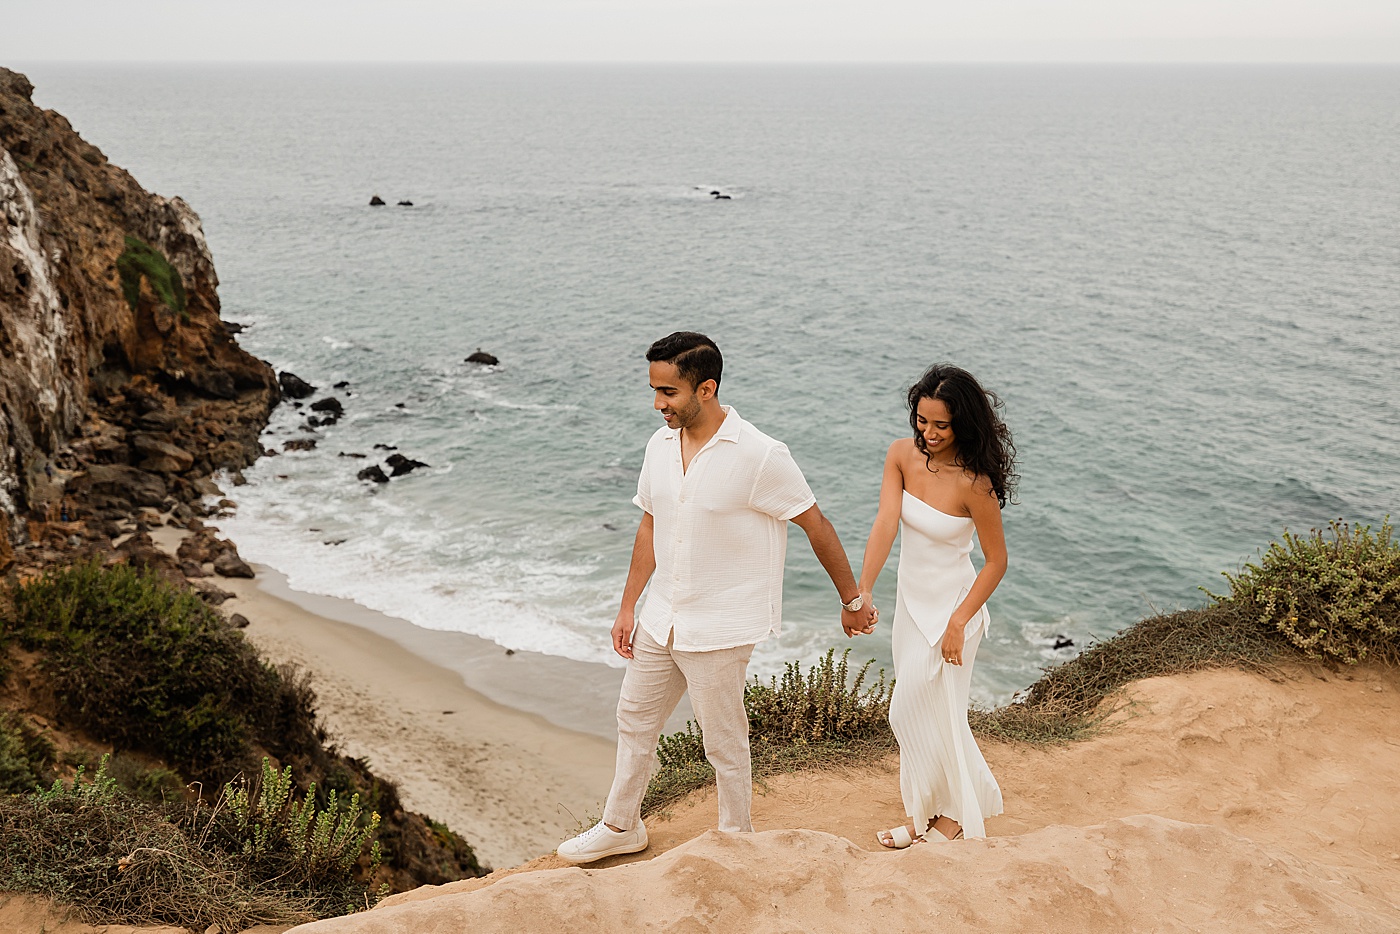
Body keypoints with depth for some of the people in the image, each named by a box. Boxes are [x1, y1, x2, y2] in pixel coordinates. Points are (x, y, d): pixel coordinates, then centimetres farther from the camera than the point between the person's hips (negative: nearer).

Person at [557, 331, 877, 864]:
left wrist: (852, 600, -2)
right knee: (634, 722, 20)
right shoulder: (660, 446, 0)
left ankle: (737, 841, 32)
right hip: (660, 620, 7)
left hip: (719, 631, -7)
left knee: (724, 744, 9)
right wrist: (628, 606, 12)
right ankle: (621, 827, 40)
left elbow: (817, 527, -11)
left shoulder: (759, 456, -21)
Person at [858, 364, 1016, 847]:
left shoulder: (973, 482, -24)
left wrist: (958, 622, -18)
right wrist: (863, 590, -29)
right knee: (933, 710, 19)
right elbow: (885, 524, -17)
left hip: (953, 606, -6)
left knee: (914, 713, 3)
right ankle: (956, 804, 39)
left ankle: (938, 814, 26)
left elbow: (996, 561, -15)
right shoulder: (902, 455, -8)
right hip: (911, 601, 6)